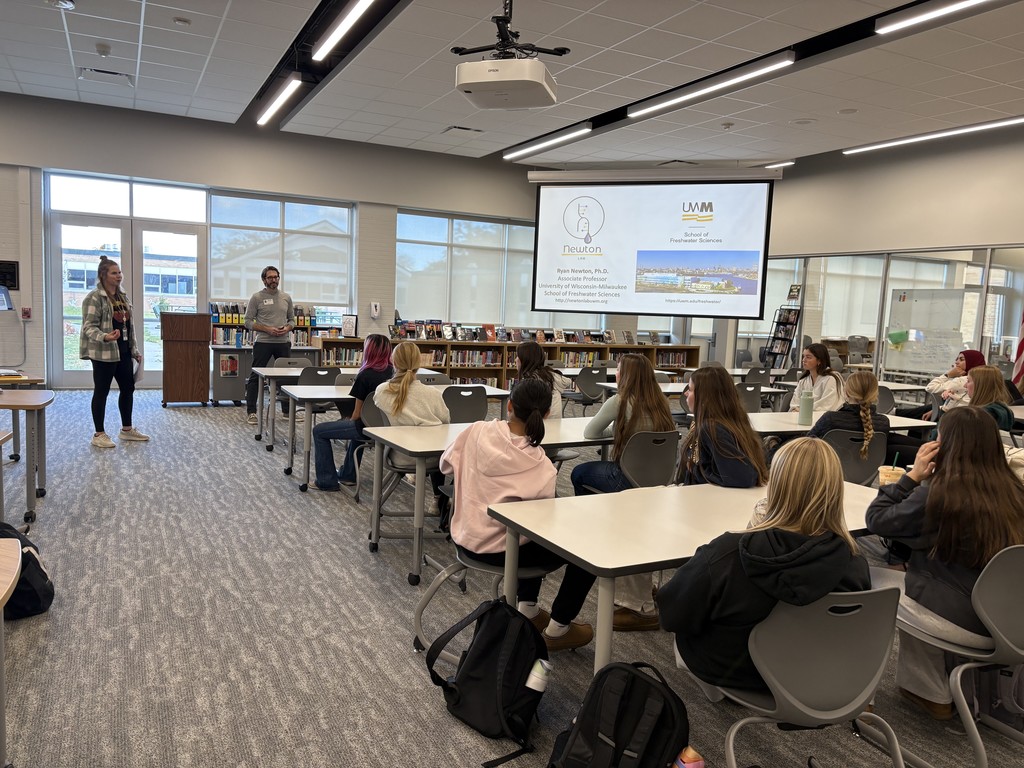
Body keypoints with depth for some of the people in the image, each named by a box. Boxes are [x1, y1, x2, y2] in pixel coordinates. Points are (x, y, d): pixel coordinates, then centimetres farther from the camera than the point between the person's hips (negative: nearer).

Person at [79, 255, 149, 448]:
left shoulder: (122, 296, 14)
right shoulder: (95, 297, -11)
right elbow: (89, 326, -16)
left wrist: (135, 350, 16)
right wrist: (104, 337, -36)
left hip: (123, 352, 8)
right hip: (104, 353, -8)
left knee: (128, 388, 12)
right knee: (101, 392, 1)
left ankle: (126, 429, 24)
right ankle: (99, 434, 10)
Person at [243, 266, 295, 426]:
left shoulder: (286, 298, 9)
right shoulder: (257, 297, -2)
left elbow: (292, 319, 15)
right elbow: (248, 322, -4)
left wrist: (287, 328, -7)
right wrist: (267, 329, -16)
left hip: (283, 342, 4)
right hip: (263, 342, -4)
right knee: (255, 376, 1)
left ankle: (288, 409, 20)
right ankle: (251, 411, 9)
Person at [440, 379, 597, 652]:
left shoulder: (477, 431, -13)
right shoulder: (540, 467, -24)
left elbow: (446, 465, 3)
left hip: (464, 538, 6)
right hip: (498, 550, -6)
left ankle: (527, 609, 39)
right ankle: (557, 629, 18)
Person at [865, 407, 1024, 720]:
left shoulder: (937, 494, -20)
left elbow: (876, 519, -7)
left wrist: (913, 476, -5)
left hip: (962, 623, -7)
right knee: (911, 578, 26)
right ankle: (918, 686, 34)